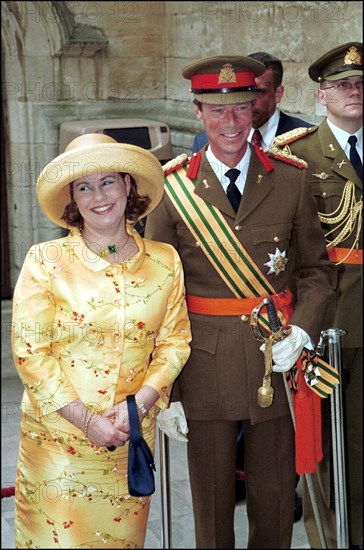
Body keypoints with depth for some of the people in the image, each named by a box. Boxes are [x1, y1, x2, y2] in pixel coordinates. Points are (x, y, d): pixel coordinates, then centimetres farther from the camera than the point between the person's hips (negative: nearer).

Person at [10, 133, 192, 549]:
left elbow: (175, 342, 5)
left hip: (134, 434, 2)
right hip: (58, 435, -2)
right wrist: (87, 420, -13)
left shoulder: (165, 262, 3)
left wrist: (138, 405, -10)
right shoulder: (45, 261, -6)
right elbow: (29, 353, -8)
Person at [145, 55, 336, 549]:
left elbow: (316, 268, 9)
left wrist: (301, 332, -10)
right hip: (204, 367, -1)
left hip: (277, 360, 1)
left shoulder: (291, 180, 2)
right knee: (212, 504, 12)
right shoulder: (172, 190, -3)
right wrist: (163, 392, -4)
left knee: (275, 503, 13)